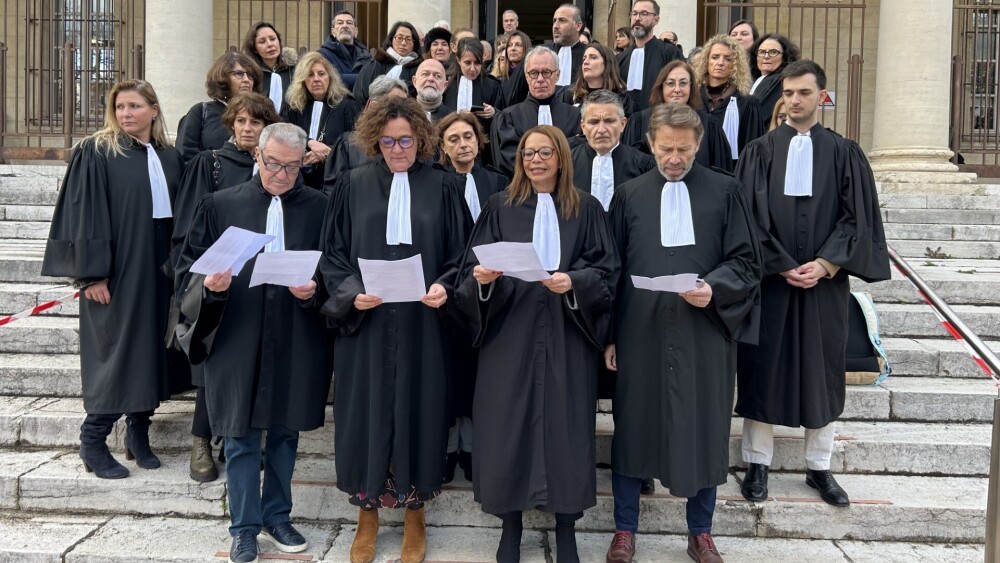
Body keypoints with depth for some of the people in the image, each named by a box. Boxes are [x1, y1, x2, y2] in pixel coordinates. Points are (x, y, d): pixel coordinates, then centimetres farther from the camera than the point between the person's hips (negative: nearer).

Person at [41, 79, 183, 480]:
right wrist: (92, 273, -15)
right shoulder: (96, 153, -5)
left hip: (158, 271, 5)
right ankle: (93, 443, 14)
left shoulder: (170, 158, 10)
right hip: (115, 272, -5)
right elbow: (84, 214, -9)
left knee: (151, 353, 9)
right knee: (116, 355, -1)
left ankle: (138, 435, 23)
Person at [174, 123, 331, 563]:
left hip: (297, 343, 1)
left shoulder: (319, 207, 3)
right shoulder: (220, 205, 3)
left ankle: (276, 517, 31)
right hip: (236, 339, -1)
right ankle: (244, 527, 23)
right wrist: (208, 284, -16)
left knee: (285, 432, 13)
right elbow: (188, 266, 4)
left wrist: (314, 289, -15)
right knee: (241, 436, 7)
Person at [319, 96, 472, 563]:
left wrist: (445, 287, -17)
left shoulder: (445, 187, 2)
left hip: (422, 326, 0)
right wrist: (352, 293, -15)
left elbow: (461, 255, 2)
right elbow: (333, 254, 2)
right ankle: (367, 513, 25)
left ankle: (414, 515, 26)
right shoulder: (353, 185, 2)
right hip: (364, 323, 0)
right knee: (367, 413, 7)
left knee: (417, 412, 8)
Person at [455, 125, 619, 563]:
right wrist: (483, 278, -20)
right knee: (510, 424, 2)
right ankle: (511, 522, 18)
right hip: (510, 334, 0)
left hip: (567, 337, 0)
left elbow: (607, 271, 1)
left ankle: (565, 527, 17)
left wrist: (573, 282, -18)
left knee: (565, 424, 3)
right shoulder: (500, 207, 7)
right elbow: (472, 268, 3)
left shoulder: (587, 209, 7)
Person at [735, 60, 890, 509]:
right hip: (769, 279, -1)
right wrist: (783, 266, -12)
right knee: (762, 368, 4)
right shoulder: (761, 151, 2)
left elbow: (857, 217, 0)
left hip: (825, 282, 1)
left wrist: (824, 264, -12)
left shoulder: (844, 153, 5)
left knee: (822, 372, 8)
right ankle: (757, 463, 16)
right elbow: (751, 215, -4)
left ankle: (819, 467, 22)